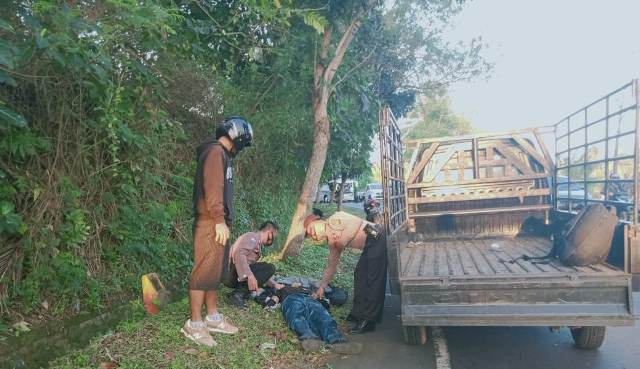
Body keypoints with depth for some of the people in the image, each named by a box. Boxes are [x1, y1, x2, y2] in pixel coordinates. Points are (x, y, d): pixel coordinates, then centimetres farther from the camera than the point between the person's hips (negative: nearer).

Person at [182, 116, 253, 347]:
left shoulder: (222, 154, 21)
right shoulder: (215, 151, -9)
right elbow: (212, 188, -19)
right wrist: (219, 221, -21)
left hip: (218, 223, 10)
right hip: (211, 224, -10)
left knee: (214, 271, 14)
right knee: (204, 272, -5)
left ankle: (212, 317, 24)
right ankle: (194, 324, 3)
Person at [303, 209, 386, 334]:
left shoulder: (334, 219, -7)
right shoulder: (332, 241, 16)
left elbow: (357, 223, -19)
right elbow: (331, 264, 22)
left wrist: (341, 238, -13)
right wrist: (322, 287, 25)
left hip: (376, 238, -10)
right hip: (369, 247, 10)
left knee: (371, 280, -7)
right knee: (359, 276, 14)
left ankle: (368, 320, -2)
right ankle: (358, 315, 25)